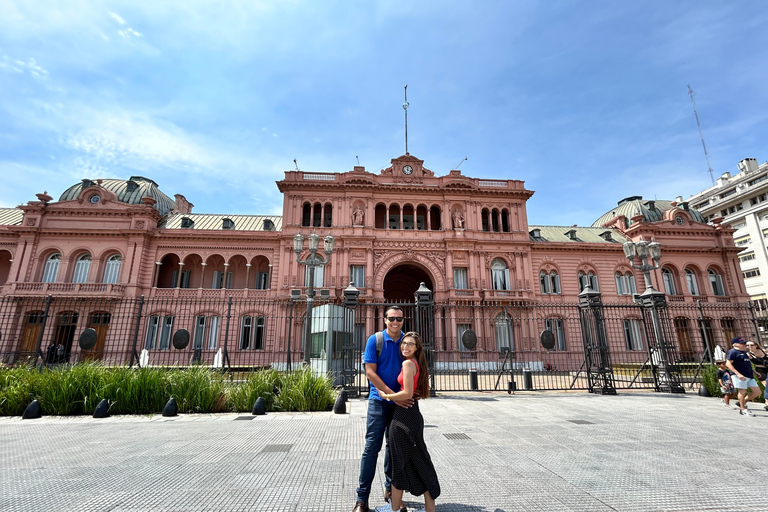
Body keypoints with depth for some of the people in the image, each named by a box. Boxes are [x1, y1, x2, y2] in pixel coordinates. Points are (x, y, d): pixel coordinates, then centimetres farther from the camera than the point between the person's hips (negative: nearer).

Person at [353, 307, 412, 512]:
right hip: (379, 401, -3)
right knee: (372, 447, -2)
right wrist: (393, 395, -18)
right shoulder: (375, 340, -8)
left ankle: (390, 489, 32)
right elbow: (370, 372, -12)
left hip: (401, 402, 4)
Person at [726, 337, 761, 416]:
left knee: (757, 391, 7)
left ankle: (742, 403, 20)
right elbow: (728, 363, -18)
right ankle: (743, 409, 8)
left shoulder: (743, 352, 18)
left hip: (749, 376, 9)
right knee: (742, 392, -4)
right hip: (740, 376, -9)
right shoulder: (733, 352, -10)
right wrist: (738, 373, -24)